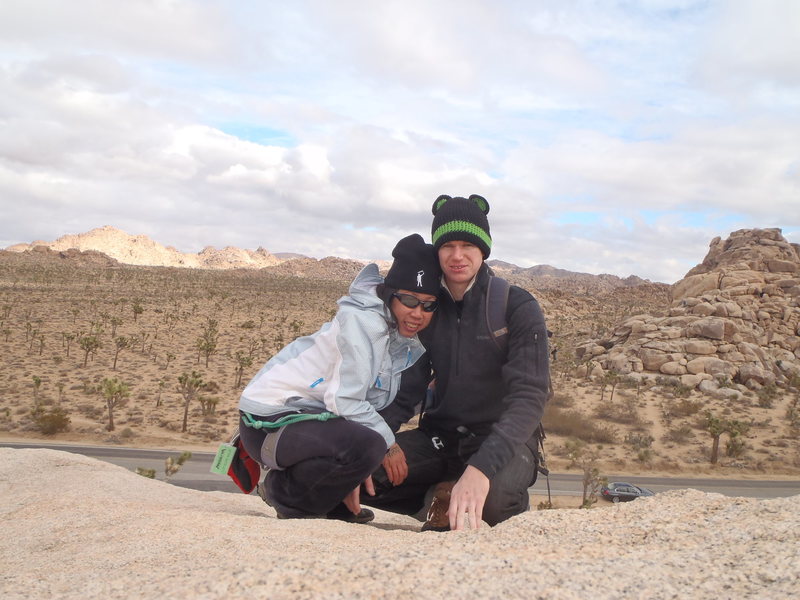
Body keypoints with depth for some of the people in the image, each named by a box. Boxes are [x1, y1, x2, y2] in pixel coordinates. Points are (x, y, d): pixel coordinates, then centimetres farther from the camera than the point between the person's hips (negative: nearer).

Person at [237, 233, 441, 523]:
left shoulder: (410, 343, 6)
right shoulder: (362, 320, -20)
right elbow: (345, 400, -23)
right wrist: (389, 443, -15)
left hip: (311, 417, 9)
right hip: (270, 422, -9)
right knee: (368, 446, -31)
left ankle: (333, 505, 16)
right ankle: (284, 494, -5)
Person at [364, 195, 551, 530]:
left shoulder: (518, 308, -12)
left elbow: (529, 396, -22)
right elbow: (409, 387, 4)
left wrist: (481, 467, -38)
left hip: (502, 439, -3)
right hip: (438, 437, 4)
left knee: (495, 493, -38)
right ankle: (443, 499, 4)